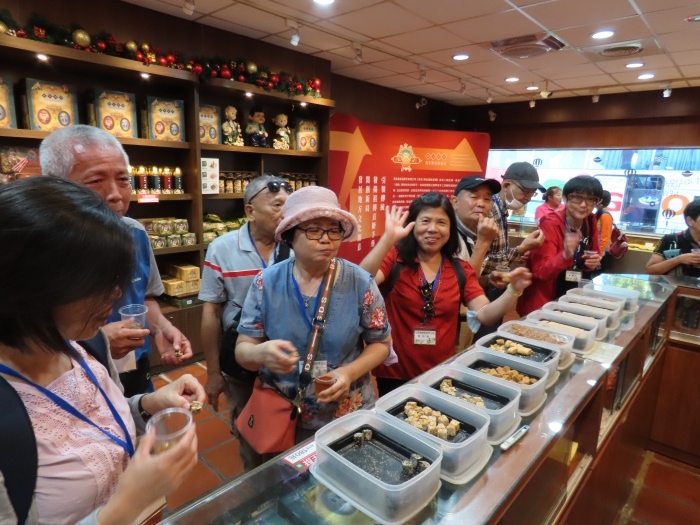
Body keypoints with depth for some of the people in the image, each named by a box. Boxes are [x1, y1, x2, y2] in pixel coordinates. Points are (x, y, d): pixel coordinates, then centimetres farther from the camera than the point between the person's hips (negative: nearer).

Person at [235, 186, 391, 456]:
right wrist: (262, 353, -32)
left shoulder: (361, 283, -13)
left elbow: (381, 343, -3)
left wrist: (349, 373, -21)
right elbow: (243, 349, -8)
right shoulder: (266, 283, -12)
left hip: (348, 416, 0)